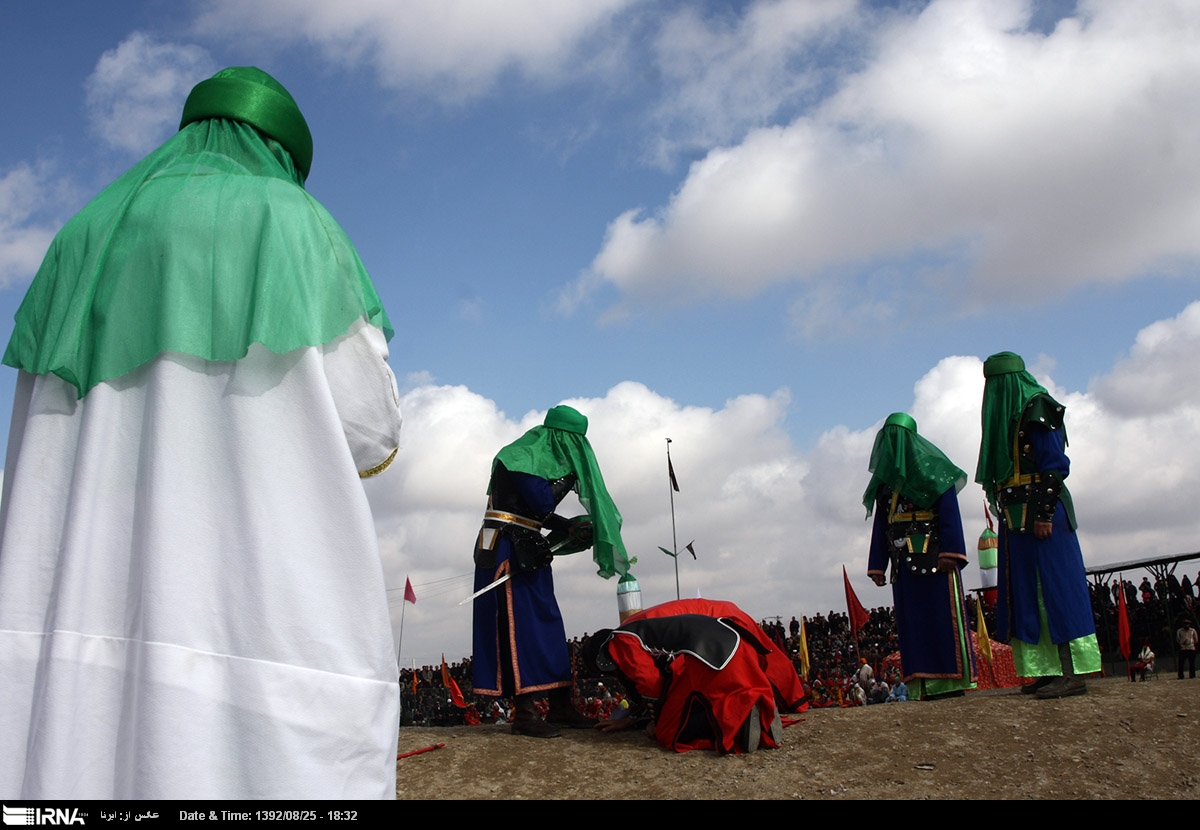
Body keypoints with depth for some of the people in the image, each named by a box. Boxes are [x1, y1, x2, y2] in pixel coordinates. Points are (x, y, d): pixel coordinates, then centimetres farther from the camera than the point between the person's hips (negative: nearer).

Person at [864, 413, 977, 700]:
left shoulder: (930, 467, 1)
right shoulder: (885, 477, 18)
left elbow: (949, 511, -8)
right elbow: (881, 524, 18)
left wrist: (950, 552, -19)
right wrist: (877, 565, 12)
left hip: (933, 556, -6)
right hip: (903, 561, 6)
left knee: (942, 614, -7)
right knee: (911, 621, 2)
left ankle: (952, 681, -5)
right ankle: (924, 685, 3)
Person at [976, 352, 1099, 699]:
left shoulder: (1037, 410, -7)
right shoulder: (1007, 416, 18)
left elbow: (1055, 465, -14)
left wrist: (1044, 514, -19)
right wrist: (1005, 513, 13)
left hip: (1041, 516, -9)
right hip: (1016, 521, 9)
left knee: (1056, 588, -9)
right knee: (1027, 595, 7)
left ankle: (1073, 673, -8)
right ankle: (1049, 671, 10)